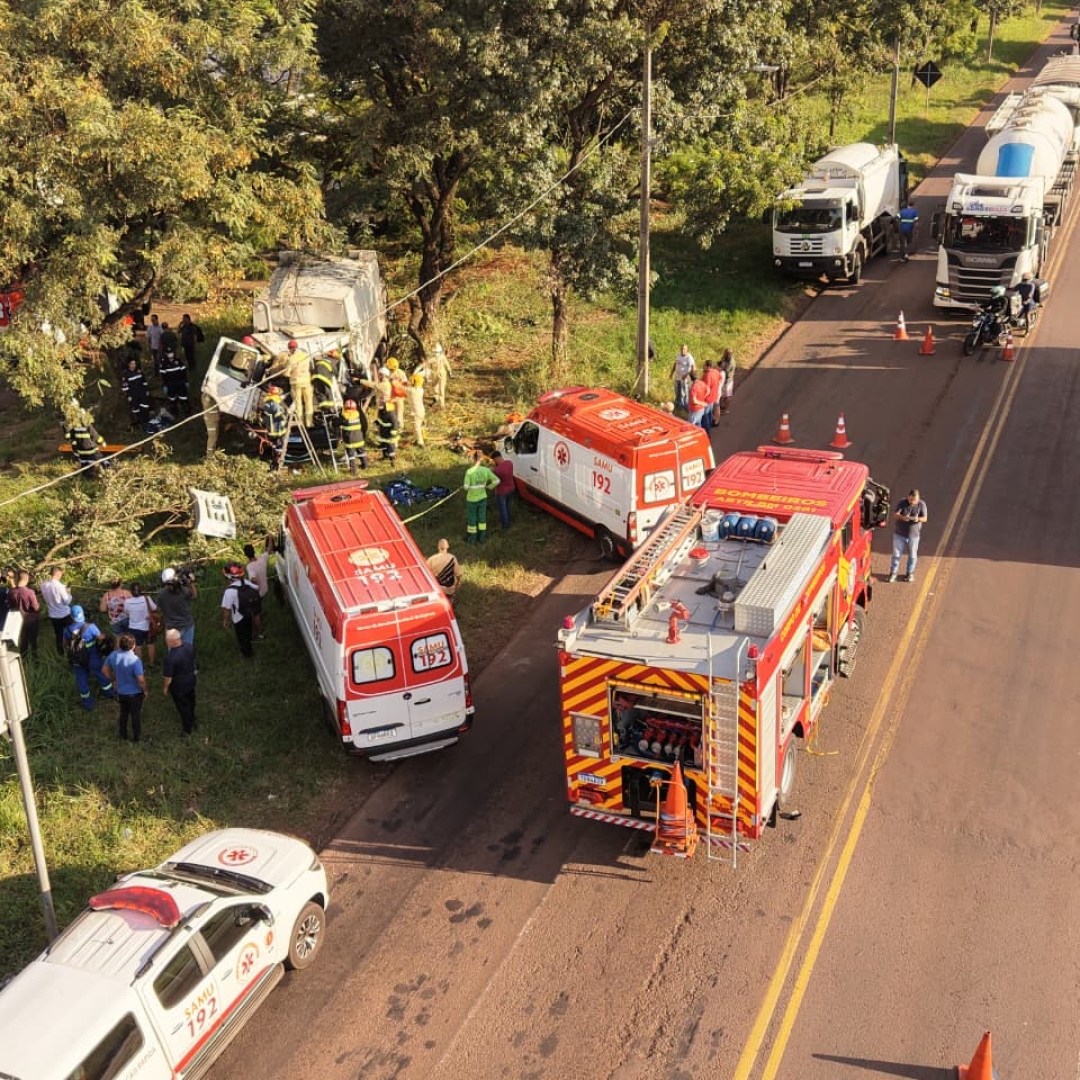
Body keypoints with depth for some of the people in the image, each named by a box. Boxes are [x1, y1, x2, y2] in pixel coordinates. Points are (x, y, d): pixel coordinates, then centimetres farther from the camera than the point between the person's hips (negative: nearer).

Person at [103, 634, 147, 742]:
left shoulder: (113, 655, -15)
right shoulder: (135, 660, -33)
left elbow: (105, 669, 1)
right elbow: (141, 680, -30)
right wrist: (145, 691, -10)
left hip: (120, 692, 5)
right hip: (135, 693, -5)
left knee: (123, 713, 28)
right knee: (136, 715, 18)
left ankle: (123, 734, 45)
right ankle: (137, 737, 35)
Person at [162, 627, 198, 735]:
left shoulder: (170, 658, -37)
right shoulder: (189, 647, -18)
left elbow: (168, 677, -26)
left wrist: (165, 687, -6)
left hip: (178, 686, -6)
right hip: (191, 680, 6)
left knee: (183, 706, 19)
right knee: (191, 702, 30)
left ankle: (187, 729, 40)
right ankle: (192, 721, 54)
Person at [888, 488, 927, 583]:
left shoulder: (922, 504, -9)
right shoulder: (903, 503, -9)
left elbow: (925, 518, -13)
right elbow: (895, 515, -16)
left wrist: (918, 519, -36)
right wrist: (902, 517, -38)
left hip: (913, 535, 0)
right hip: (899, 534, 0)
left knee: (912, 555, 10)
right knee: (896, 554, 6)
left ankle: (910, 573, 28)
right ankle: (893, 573, 19)